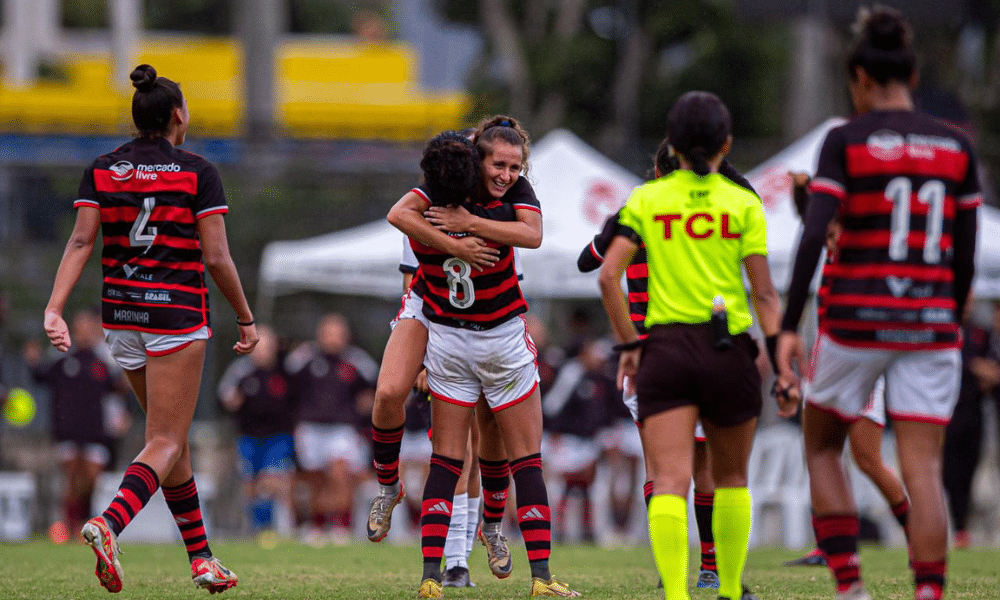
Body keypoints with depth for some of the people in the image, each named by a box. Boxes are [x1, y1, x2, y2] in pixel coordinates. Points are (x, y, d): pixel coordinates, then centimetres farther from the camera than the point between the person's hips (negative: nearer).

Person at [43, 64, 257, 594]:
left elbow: (80, 242, -6)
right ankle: (108, 525, -32)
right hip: (177, 315, -5)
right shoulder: (197, 173, -5)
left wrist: (54, 309, -13)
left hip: (121, 315, 5)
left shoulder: (102, 171, 5)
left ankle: (201, 557, 23)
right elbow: (217, 257, -8)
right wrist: (246, 319, 3)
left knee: (171, 435, 18)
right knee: (165, 444, -5)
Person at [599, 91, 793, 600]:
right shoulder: (744, 204, 1)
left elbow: (609, 276, -3)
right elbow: (764, 294, -3)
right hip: (730, 348, 0)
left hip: (665, 348, 0)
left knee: (669, 481, -8)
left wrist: (628, 344, 5)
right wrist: (783, 365, -1)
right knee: (731, 477, 20)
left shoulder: (646, 200, 4)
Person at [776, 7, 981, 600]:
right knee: (923, 470, 0)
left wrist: (789, 326, -12)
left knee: (821, 447, 17)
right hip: (930, 324, 2)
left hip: (855, 320, -2)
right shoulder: (955, 146, 6)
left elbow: (814, 235, -13)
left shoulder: (847, 141, -4)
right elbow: (966, 253, 8)